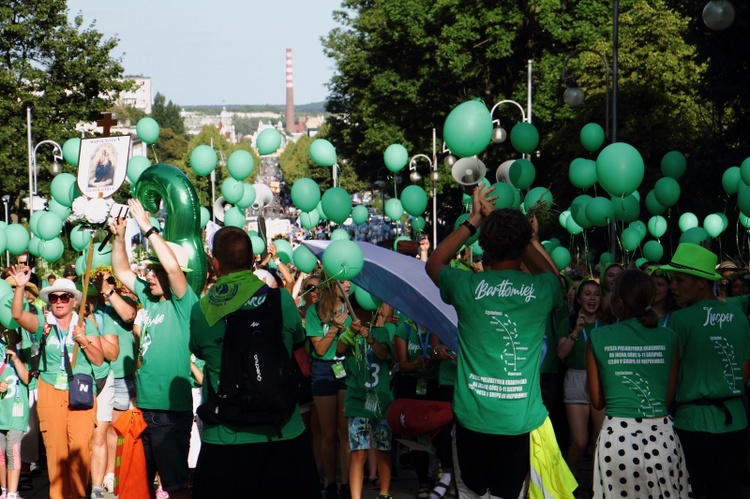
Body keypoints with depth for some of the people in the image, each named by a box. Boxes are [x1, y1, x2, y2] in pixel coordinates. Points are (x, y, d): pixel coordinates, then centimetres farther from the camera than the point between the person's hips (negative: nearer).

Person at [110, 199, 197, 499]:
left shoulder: (183, 303, -9)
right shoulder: (148, 299, 11)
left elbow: (173, 266, -24)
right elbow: (121, 271, 19)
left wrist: (147, 228, -21)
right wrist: (119, 237, 4)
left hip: (171, 409, -8)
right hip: (144, 405, 8)